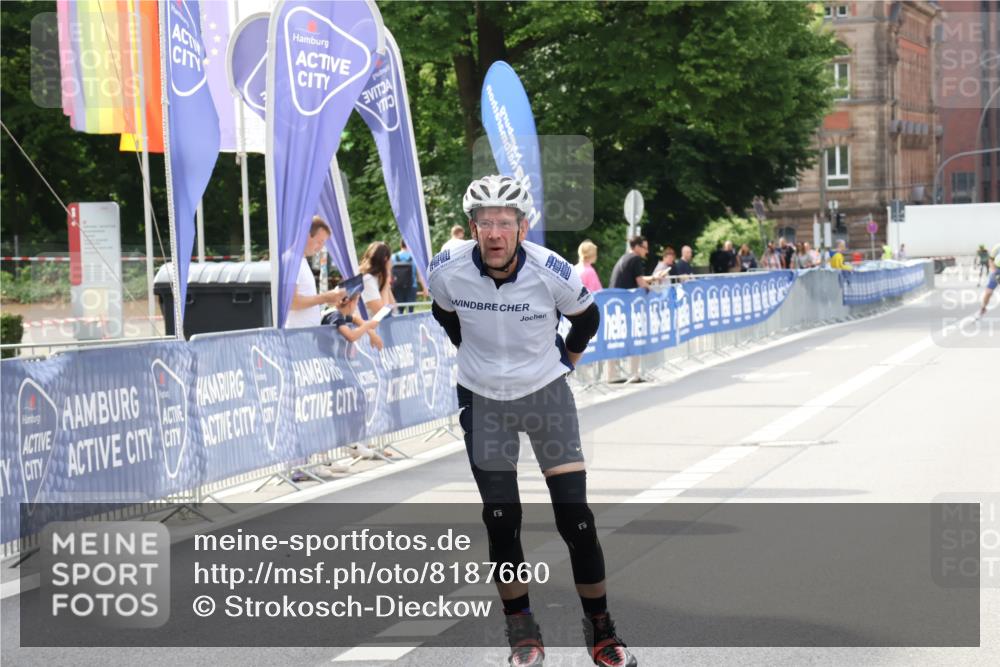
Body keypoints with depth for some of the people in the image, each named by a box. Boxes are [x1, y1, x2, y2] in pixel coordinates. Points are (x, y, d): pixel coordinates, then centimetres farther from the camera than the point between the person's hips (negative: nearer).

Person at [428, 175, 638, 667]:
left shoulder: (552, 272, -22)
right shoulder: (448, 270, -17)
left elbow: (586, 317, 2)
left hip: (546, 395, -1)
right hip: (484, 402, 1)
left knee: (576, 517, -7)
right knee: (501, 523, 2)